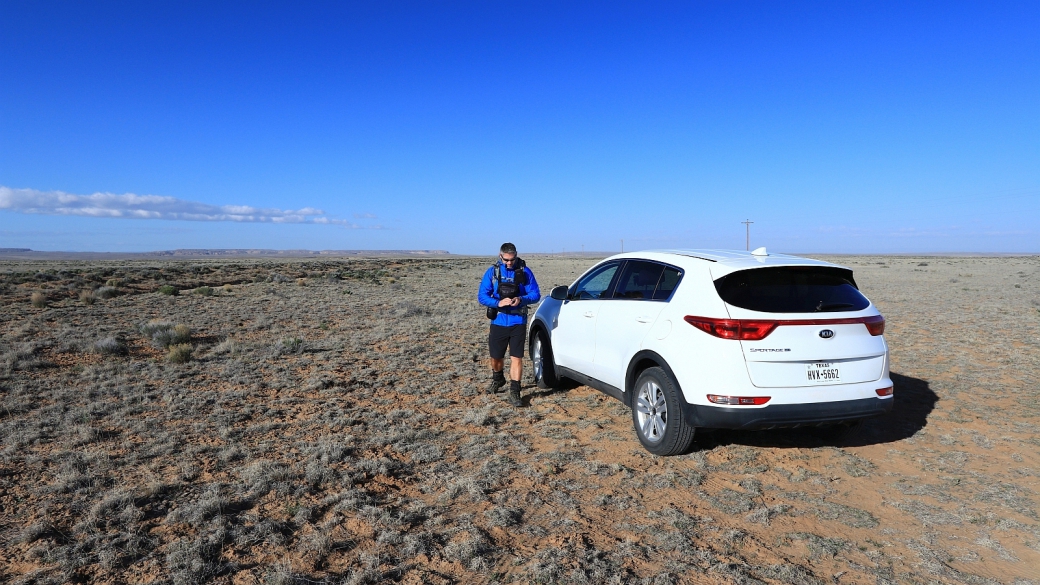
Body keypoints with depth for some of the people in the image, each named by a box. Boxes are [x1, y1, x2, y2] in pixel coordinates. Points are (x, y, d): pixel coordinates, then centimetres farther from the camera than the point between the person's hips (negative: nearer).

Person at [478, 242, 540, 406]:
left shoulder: (525, 272, -2)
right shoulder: (492, 272, -1)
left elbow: (535, 294, -2)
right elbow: (482, 296, -5)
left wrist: (522, 300, -22)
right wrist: (498, 303, -22)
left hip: (518, 322, -1)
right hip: (498, 322, 2)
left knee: (517, 357, -4)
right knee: (496, 356, 15)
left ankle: (514, 393, 3)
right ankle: (498, 379, 44)